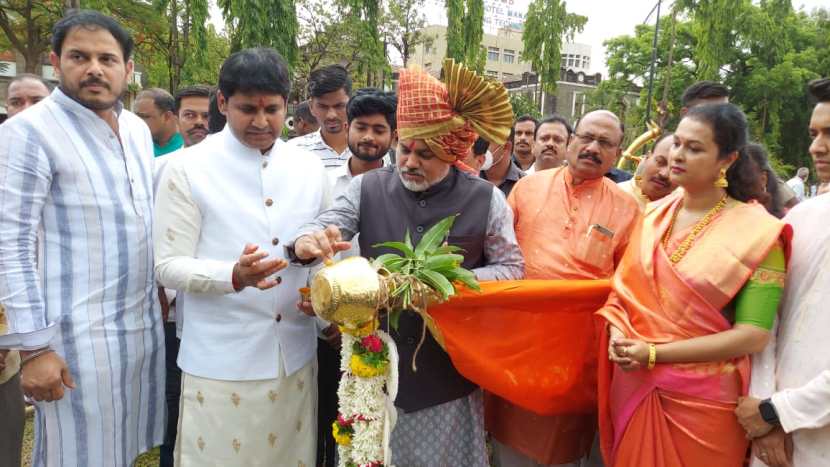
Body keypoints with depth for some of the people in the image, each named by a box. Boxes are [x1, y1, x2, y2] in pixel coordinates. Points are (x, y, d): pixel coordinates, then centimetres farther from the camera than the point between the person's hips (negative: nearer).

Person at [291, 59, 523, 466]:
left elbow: (511, 268, -1)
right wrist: (307, 241, -33)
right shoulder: (367, 188, -4)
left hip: (449, 366, -1)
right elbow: (324, 223, -8)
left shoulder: (486, 199, -7)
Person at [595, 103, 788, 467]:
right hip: (634, 386, 4)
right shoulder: (654, 215, 1)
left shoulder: (757, 232, -11)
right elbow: (623, 288, 7)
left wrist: (654, 353, -20)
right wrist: (618, 336, -13)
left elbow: (752, 336, -16)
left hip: (702, 399, -4)